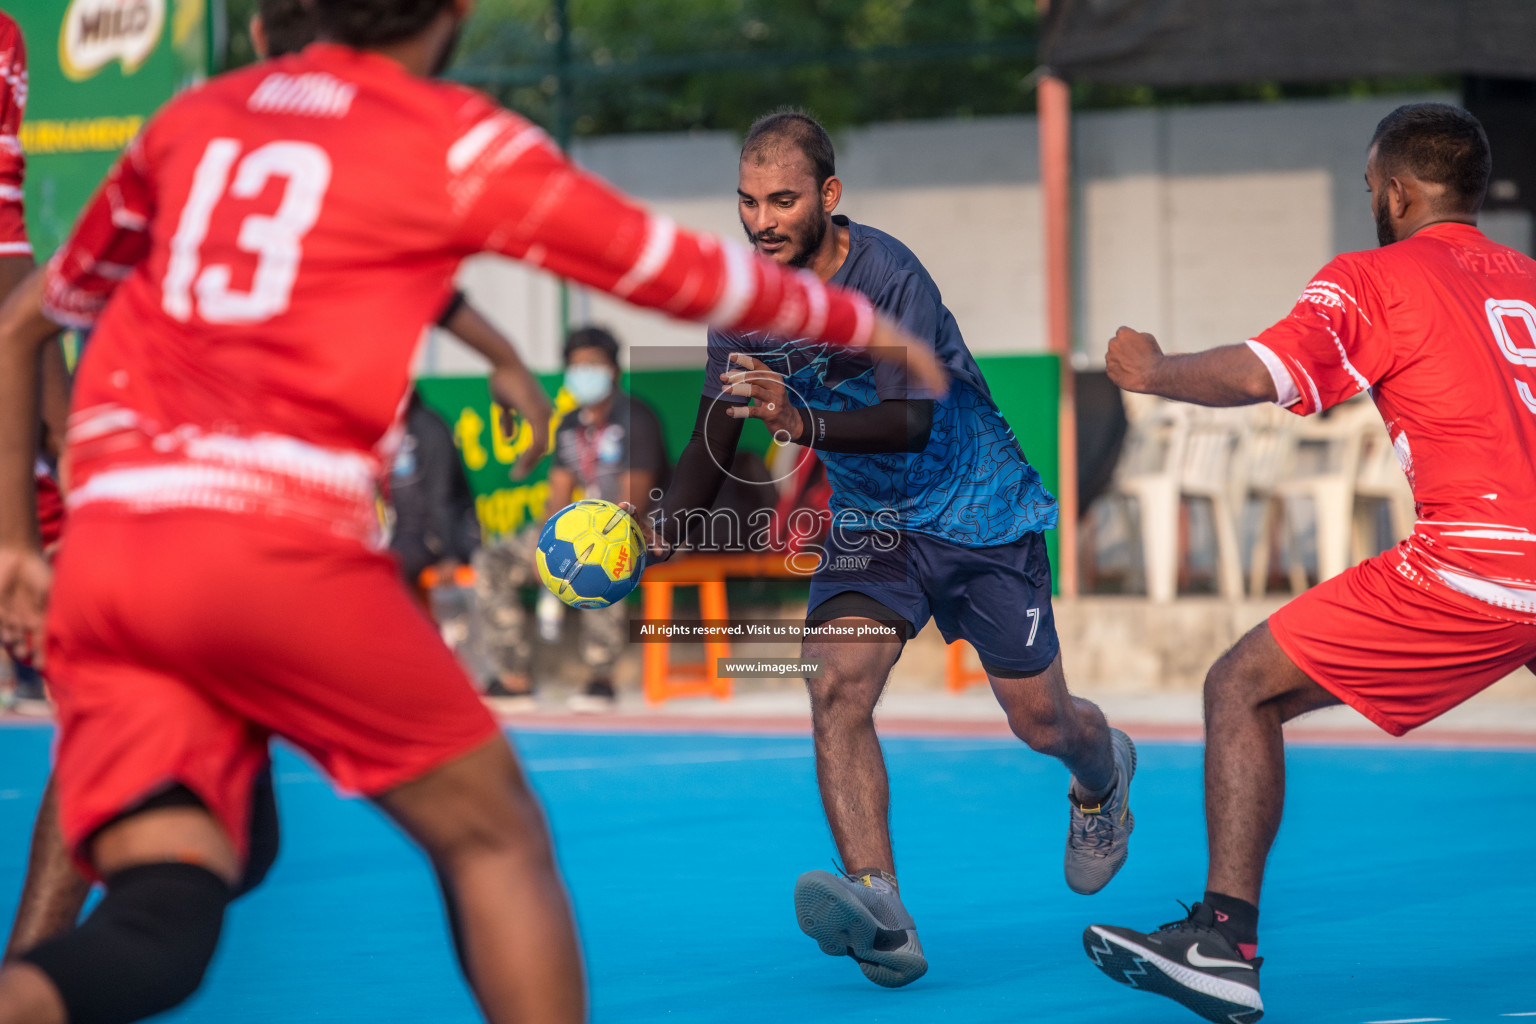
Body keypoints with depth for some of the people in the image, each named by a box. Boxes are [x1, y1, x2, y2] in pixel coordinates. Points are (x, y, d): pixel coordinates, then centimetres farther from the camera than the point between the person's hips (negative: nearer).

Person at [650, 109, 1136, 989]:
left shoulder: (889, 275, -26)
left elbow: (911, 421, -35)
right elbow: (719, 430, 2)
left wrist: (803, 421, -51)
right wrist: (664, 533, -13)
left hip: (979, 511, -4)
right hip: (870, 522, 4)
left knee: (1040, 721, 6)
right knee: (837, 687, -23)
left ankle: (1103, 772, 46)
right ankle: (880, 911, -33)